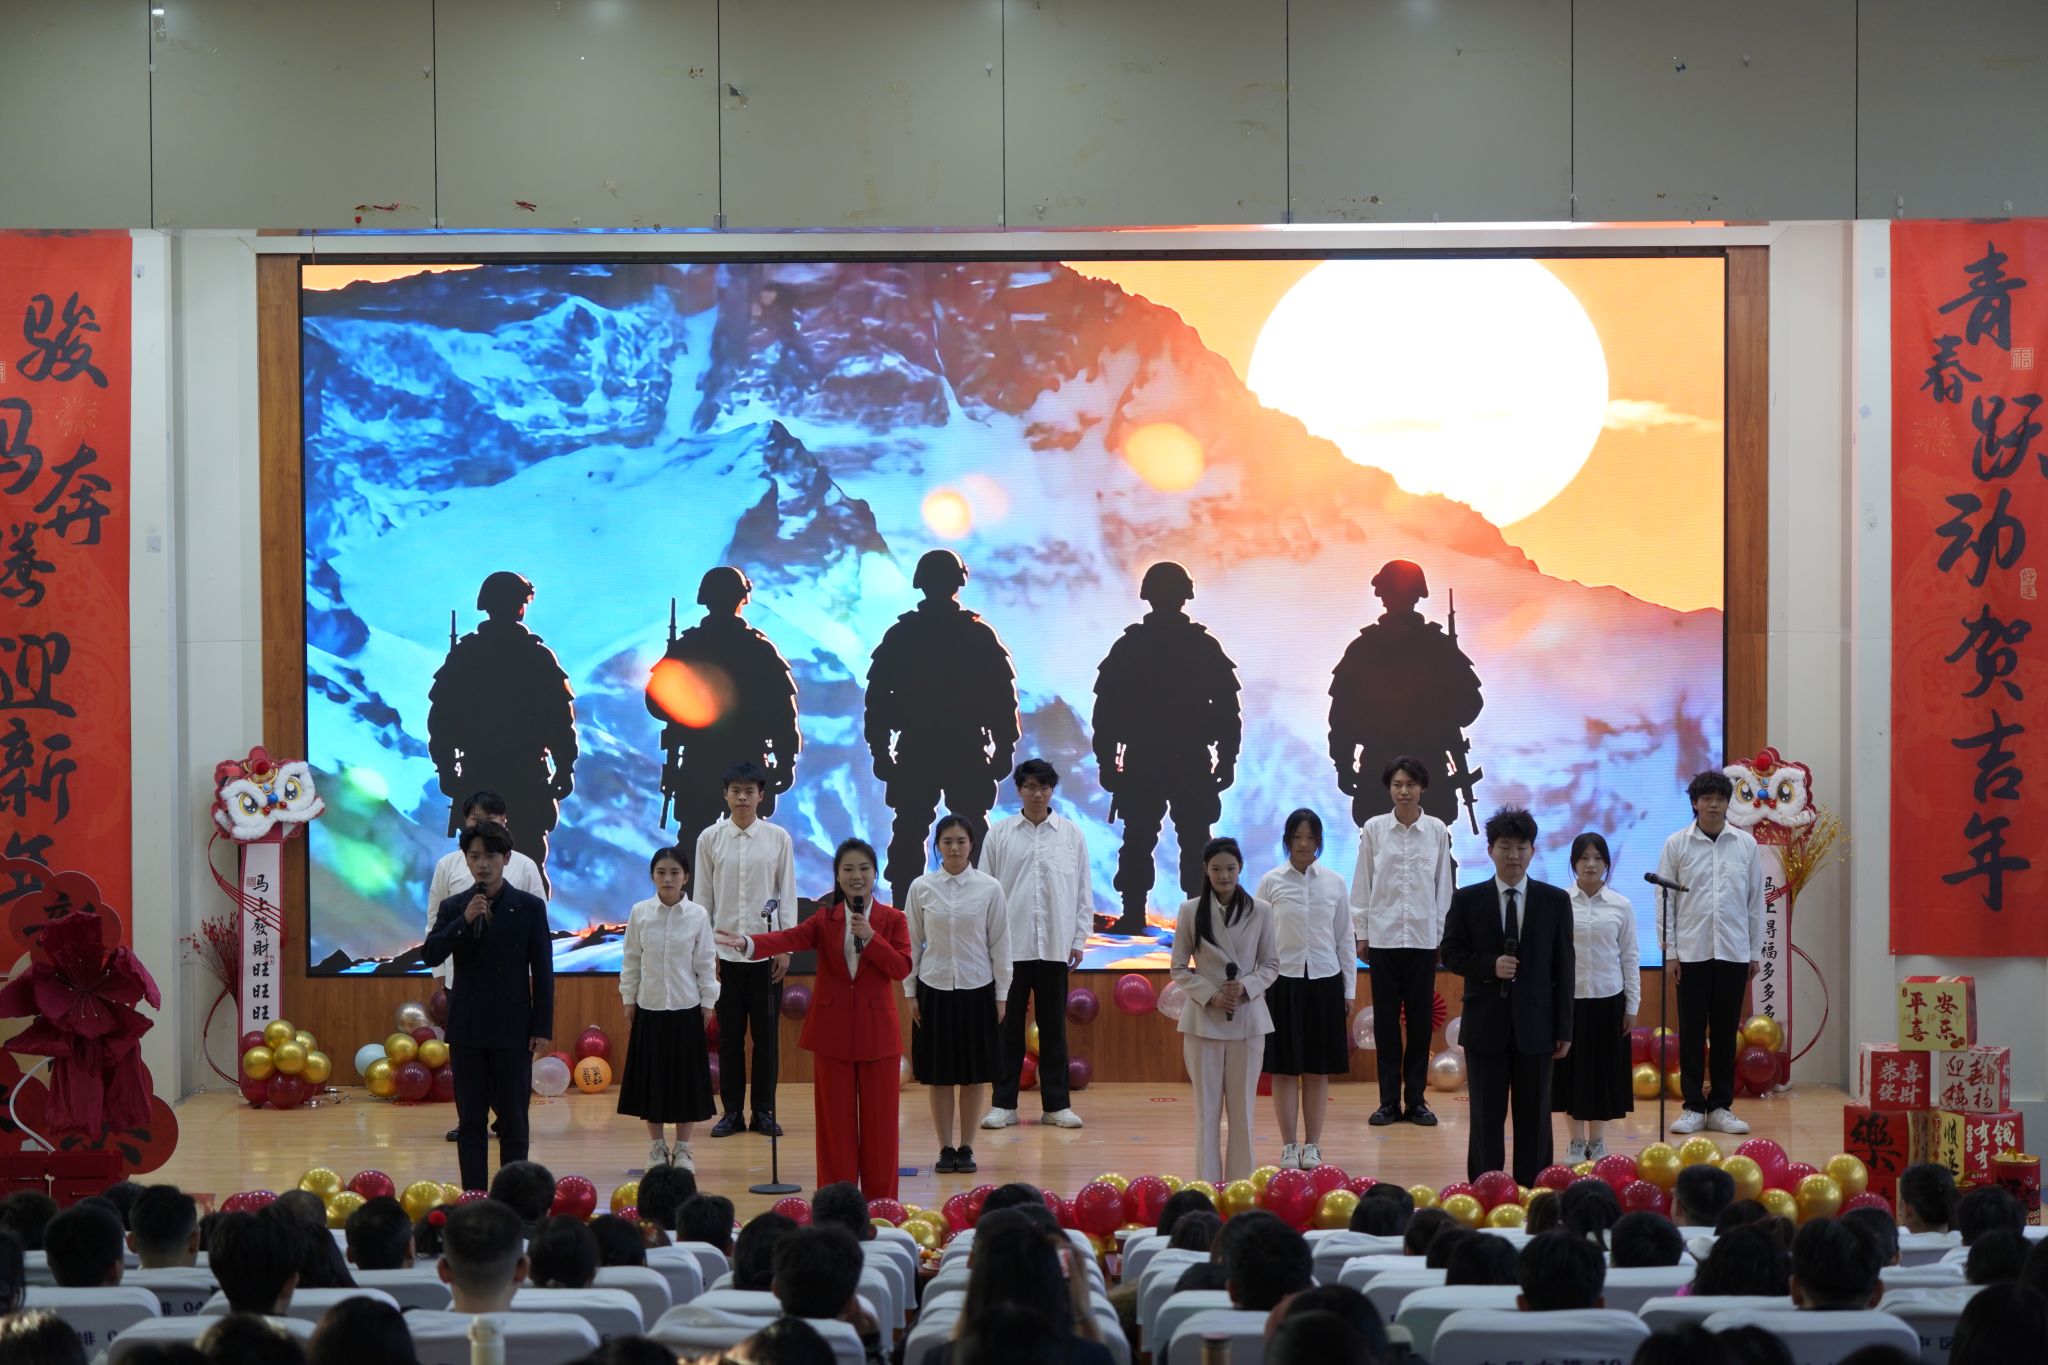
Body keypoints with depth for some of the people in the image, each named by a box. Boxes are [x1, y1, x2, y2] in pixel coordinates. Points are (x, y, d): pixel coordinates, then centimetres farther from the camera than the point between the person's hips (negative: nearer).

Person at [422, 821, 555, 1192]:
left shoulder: (529, 907, 0)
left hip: (512, 1028, -2)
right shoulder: (453, 907, 6)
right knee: (470, 1122, 6)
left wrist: (542, 1028, -5)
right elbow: (430, 955, -6)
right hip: (466, 1028, 2)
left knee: (513, 1121, 1)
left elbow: (543, 971, 0)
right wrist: (464, 921, -18)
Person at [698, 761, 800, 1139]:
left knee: (766, 1035, 4)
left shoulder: (778, 838, 0)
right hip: (725, 952, 0)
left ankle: (764, 1112, 12)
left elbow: (787, 895, 2)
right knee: (729, 1036, 5)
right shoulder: (710, 839, 0)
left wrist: (786, 948, -1)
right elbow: (703, 896, 4)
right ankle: (732, 1112, 13)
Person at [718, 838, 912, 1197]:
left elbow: (902, 968, -9)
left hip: (877, 1032, -1)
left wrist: (871, 938, -20)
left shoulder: (892, 920, 2)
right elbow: (790, 938, -16)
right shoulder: (825, 919, 2)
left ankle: (880, 1205, 12)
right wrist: (748, 943, -34)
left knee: (878, 1120, 4)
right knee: (836, 1121, 5)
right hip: (833, 1032, 1)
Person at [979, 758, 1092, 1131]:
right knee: (1008, 1025, 3)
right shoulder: (999, 834, 3)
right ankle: (1003, 1104, 9)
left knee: (1053, 1026, 6)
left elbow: (1083, 891, 7)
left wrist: (1079, 939, 3)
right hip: (1010, 944, -1)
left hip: (1055, 945, 1)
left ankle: (1056, 1104, 11)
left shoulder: (1072, 834, 5)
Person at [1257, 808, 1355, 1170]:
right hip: (1283, 981, -1)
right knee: (1284, 1069, 2)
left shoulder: (1334, 883, 4)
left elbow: (1344, 940, 8)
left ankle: (1312, 1146, 13)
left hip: (1324, 981, 1)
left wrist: (1349, 991, 6)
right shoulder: (1271, 882, -1)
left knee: (1318, 1070, 5)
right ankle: (1288, 1147, 10)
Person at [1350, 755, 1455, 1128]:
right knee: (1386, 1020, 3)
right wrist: (1361, 933, 2)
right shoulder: (1374, 829, -1)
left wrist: (1442, 933, 4)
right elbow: (1362, 884, 3)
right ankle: (1388, 1101, 9)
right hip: (1383, 936, -1)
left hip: (1423, 938, 1)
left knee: (1421, 1020, 4)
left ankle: (1416, 1099, 12)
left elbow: (1443, 885, 5)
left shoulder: (1436, 831, 1)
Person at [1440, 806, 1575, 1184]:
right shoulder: (1468, 899, 2)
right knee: (1486, 1117, 4)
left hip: (1535, 1024, 1)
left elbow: (1564, 967, 3)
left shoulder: (1555, 901, 3)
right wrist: (1490, 965, -15)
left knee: (1534, 1118, 5)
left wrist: (1564, 1028, 0)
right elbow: (1452, 954, 4)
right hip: (1486, 1025, 0)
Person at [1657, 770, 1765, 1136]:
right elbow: (1664, 899, 1)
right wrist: (1670, 951, -4)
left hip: (1733, 952, 1)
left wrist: (1755, 951, 6)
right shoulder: (1677, 844, 0)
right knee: (1692, 1032, 2)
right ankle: (1693, 1107, 9)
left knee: (1726, 1032, 6)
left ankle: (1721, 1107, 13)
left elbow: (1755, 900, 8)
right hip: (1692, 951, -1)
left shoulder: (1745, 844, 4)